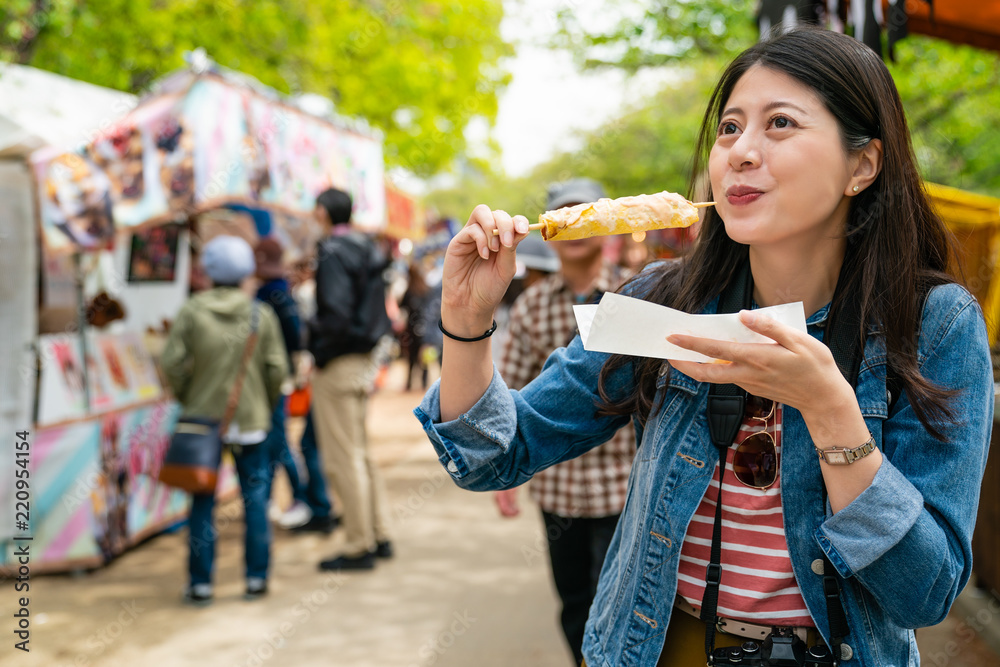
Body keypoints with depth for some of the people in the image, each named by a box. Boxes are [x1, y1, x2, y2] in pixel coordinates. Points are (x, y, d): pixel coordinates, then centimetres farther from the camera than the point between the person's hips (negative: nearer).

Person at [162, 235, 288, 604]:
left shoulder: (192, 311, -7)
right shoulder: (262, 314, -3)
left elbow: (172, 362, -9)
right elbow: (276, 367, -4)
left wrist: (187, 399, 7)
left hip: (203, 418, 0)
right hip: (251, 420, 1)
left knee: (203, 502, 6)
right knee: (255, 498, 9)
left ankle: (200, 583, 10)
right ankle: (256, 578, 12)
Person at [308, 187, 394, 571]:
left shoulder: (333, 254, -15)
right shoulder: (366, 249, 12)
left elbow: (336, 315, -24)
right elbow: (378, 311, 15)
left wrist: (319, 352, -13)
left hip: (338, 365, -9)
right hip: (364, 360, 9)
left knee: (343, 459, -2)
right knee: (360, 452, 18)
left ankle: (359, 547, 3)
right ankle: (378, 536, 23)